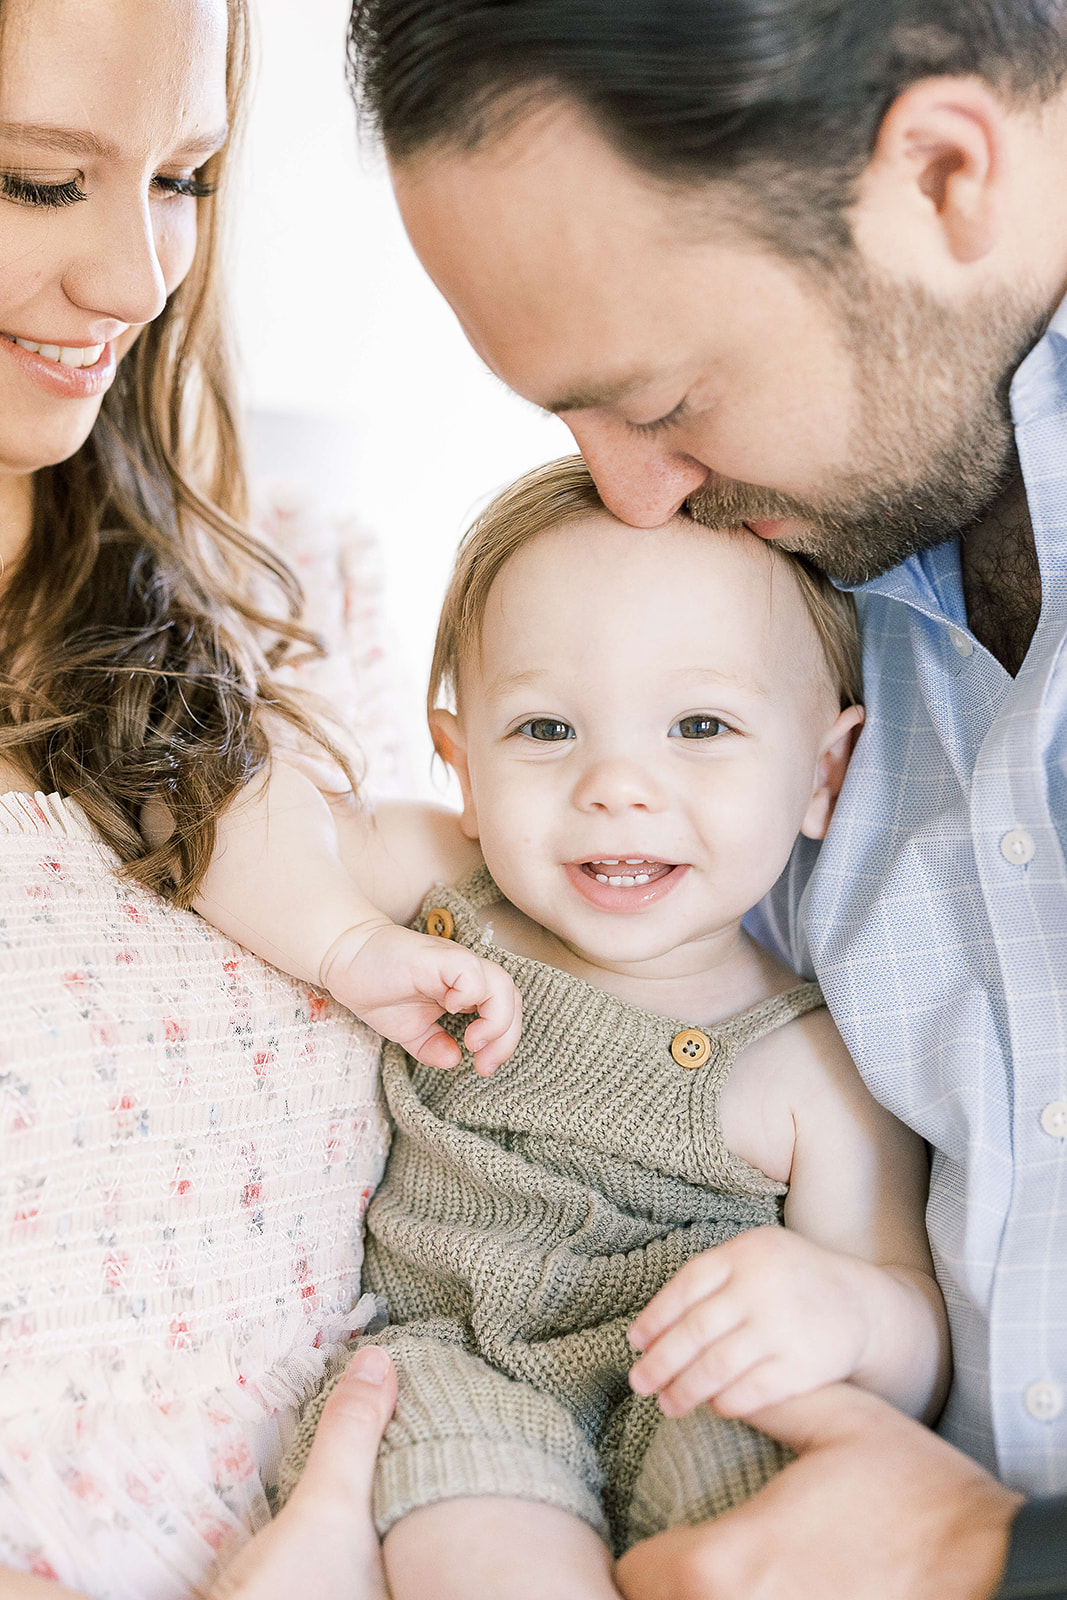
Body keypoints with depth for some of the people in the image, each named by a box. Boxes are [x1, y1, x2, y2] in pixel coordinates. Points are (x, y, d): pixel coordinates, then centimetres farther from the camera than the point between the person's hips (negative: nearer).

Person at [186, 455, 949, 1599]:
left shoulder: (818, 1070, -8)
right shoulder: (439, 887, 0)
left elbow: (921, 1362, -7)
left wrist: (844, 1311, -31)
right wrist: (347, 947, -14)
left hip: (695, 1406, 0)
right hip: (450, 1365, 1)